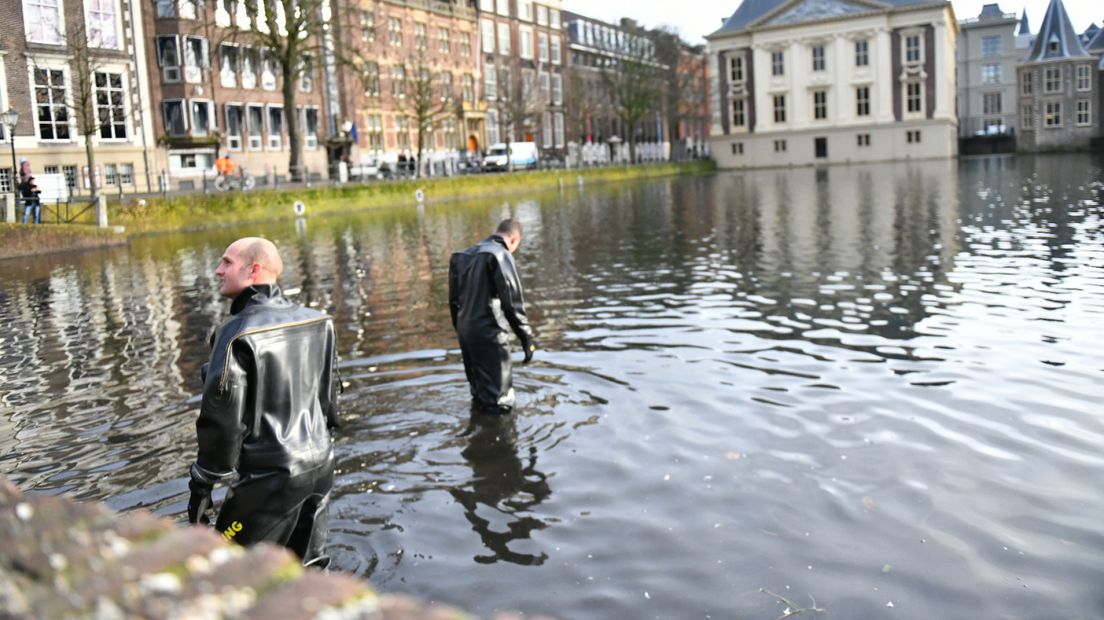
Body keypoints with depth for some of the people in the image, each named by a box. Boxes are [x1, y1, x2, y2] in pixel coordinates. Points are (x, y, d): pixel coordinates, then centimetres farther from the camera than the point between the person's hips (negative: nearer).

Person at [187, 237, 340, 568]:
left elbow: (222, 419, -17)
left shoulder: (238, 334, -17)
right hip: (320, 468, 7)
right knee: (308, 567, 18)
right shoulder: (318, 321, 3)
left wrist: (202, 485, -8)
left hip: (268, 479, -7)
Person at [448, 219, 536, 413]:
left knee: (480, 393, 21)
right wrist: (526, 337, -13)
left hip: (465, 331, 8)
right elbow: (512, 301, -17)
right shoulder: (500, 255, -11)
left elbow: (454, 300, 16)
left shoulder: (464, 256, 14)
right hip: (489, 333, -8)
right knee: (499, 400, -2)